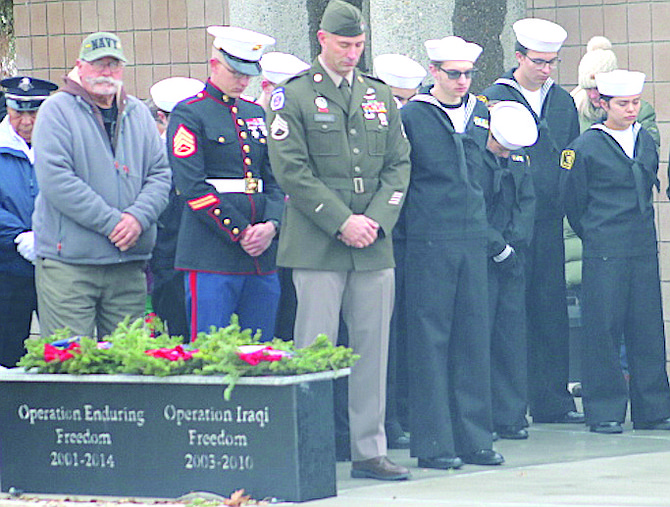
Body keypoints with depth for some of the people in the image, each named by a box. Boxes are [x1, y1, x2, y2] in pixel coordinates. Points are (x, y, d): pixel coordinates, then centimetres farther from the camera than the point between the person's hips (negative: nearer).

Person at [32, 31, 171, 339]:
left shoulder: (138, 114, 16)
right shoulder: (57, 111, -2)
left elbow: (160, 174, 11)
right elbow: (55, 179, -13)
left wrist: (138, 217, -10)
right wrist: (111, 222, -16)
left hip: (129, 265, 5)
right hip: (68, 262, -5)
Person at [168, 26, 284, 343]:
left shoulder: (255, 114, 18)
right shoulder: (189, 115, -2)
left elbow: (275, 180, 15)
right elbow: (192, 187, -11)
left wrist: (271, 225, -5)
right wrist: (240, 233, -14)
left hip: (262, 257, 6)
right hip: (212, 255, -6)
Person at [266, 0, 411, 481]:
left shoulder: (380, 96, 14)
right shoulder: (294, 97, -1)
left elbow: (399, 165, 12)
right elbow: (292, 170, -7)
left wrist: (377, 220, -3)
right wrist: (341, 221, -12)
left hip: (374, 244, 5)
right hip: (318, 246, -5)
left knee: (373, 350, 5)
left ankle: (369, 450, 11)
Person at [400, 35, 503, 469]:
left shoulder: (481, 114, 13)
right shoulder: (412, 117, -4)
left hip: (474, 238, 5)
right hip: (429, 242, -5)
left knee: (474, 338, 6)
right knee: (430, 339, -3)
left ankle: (474, 438, 12)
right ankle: (434, 443, 0)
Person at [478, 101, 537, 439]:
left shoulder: (519, 157, 13)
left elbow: (527, 203, 11)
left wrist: (513, 244, -4)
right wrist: (498, 248, -13)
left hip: (512, 256, 6)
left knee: (513, 334, 4)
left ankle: (511, 417, 8)